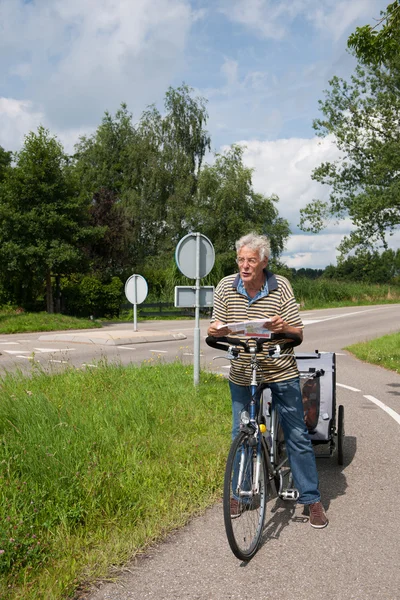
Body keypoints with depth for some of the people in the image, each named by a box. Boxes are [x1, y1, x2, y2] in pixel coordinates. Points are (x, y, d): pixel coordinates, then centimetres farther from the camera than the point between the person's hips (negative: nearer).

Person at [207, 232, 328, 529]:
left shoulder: (281, 286, -13)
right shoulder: (226, 287, -8)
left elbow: (299, 335, -10)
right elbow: (218, 329, 1)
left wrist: (284, 328, -33)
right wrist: (216, 331, -24)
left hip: (281, 372, -2)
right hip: (241, 373, 2)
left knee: (297, 435, 2)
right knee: (240, 435, 12)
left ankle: (312, 499, 17)